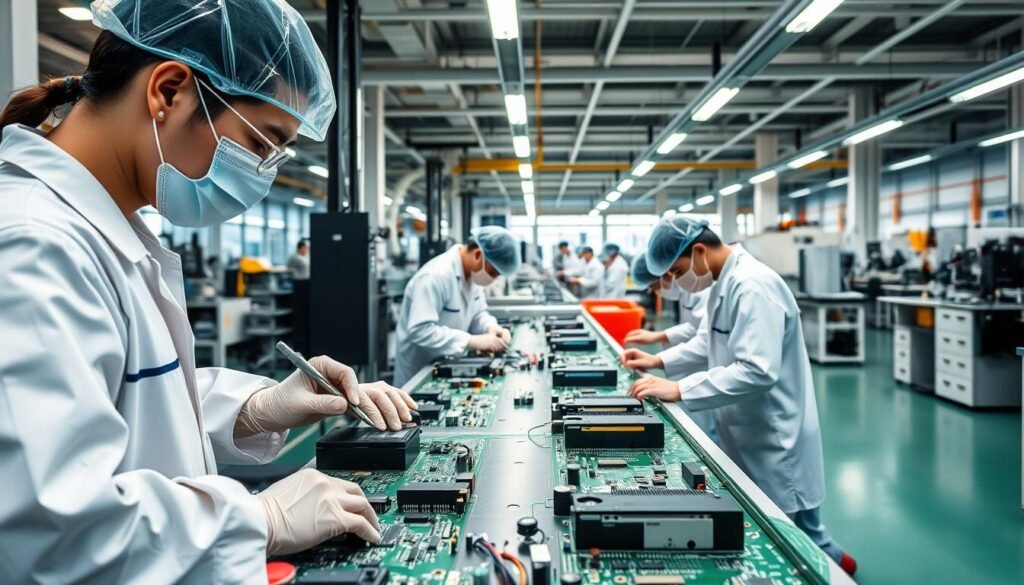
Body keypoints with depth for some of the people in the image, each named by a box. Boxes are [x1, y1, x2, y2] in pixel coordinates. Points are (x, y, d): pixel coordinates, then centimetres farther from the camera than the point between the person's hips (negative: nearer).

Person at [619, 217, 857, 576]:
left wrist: (679, 390, -33)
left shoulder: (752, 287, -25)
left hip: (774, 437, -10)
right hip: (745, 432, 10)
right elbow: (710, 342, 19)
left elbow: (757, 371, -33)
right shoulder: (724, 281, 7)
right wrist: (660, 360, 5)